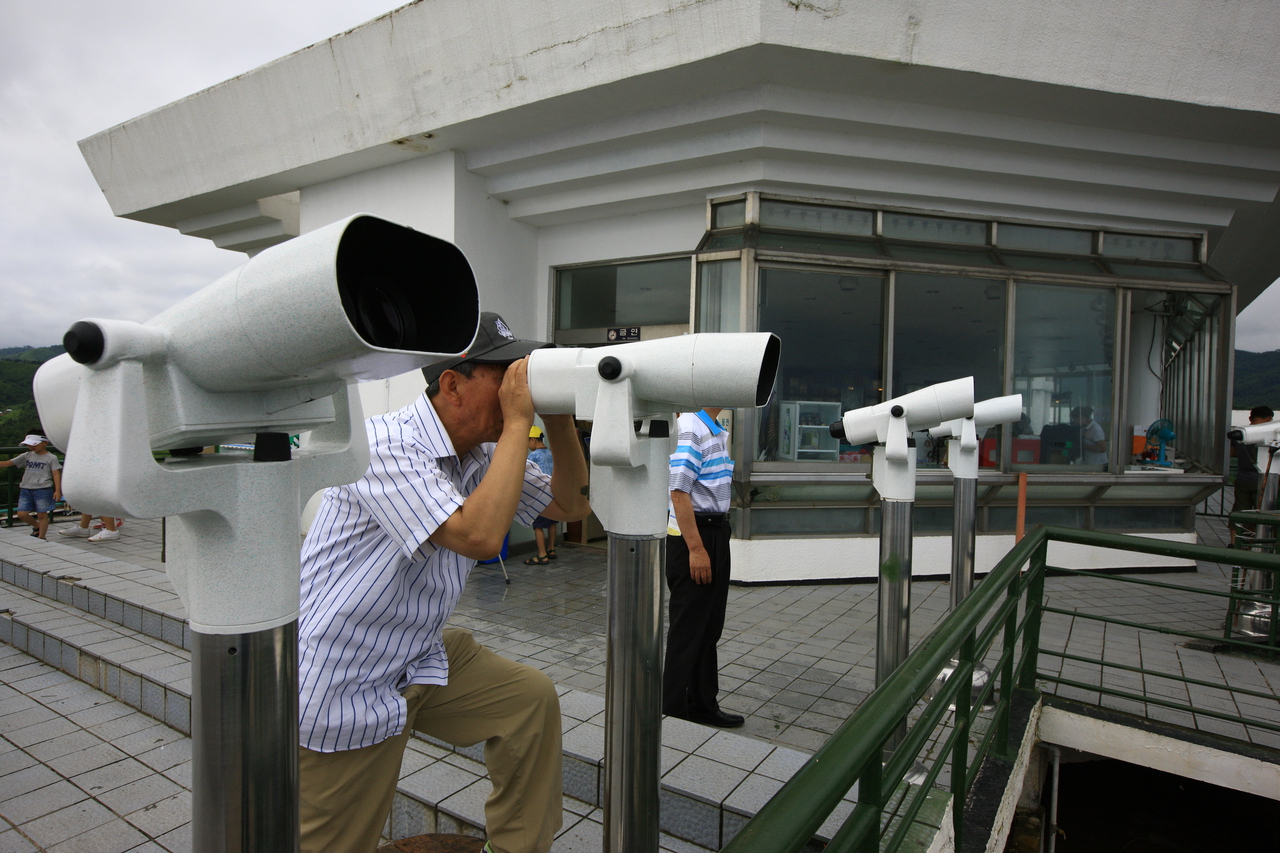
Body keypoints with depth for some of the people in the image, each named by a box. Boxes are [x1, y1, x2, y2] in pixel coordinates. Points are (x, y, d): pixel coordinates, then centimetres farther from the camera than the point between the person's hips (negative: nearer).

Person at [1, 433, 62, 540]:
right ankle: (37, 526, 25)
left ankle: (41, 536, 11)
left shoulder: (51, 458, -1)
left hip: (43, 490, -5)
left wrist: (57, 490, -12)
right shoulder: (26, 456, 12)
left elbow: (56, 474, -5)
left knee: (42, 514, 0)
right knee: (22, 514, 0)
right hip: (25, 490, 5)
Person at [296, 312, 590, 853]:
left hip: (416, 660, 8)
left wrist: (558, 418, -10)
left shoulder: (481, 454, -1)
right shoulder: (386, 445, -26)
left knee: (531, 699, 5)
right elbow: (479, 535, -38)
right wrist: (518, 421, -31)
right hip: (340, 685, -7)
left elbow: (570, 505, 4)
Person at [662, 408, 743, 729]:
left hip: (715, 533, 10)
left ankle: (703, 704, 32)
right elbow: (679, 491, -23)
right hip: (693, 536, -10)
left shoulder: (716, 431, 12)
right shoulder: (689, 429, -18)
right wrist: (695, 549, -23)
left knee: (710, 626, 18)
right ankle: (672, 711, 16)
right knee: (687, 628, 1)